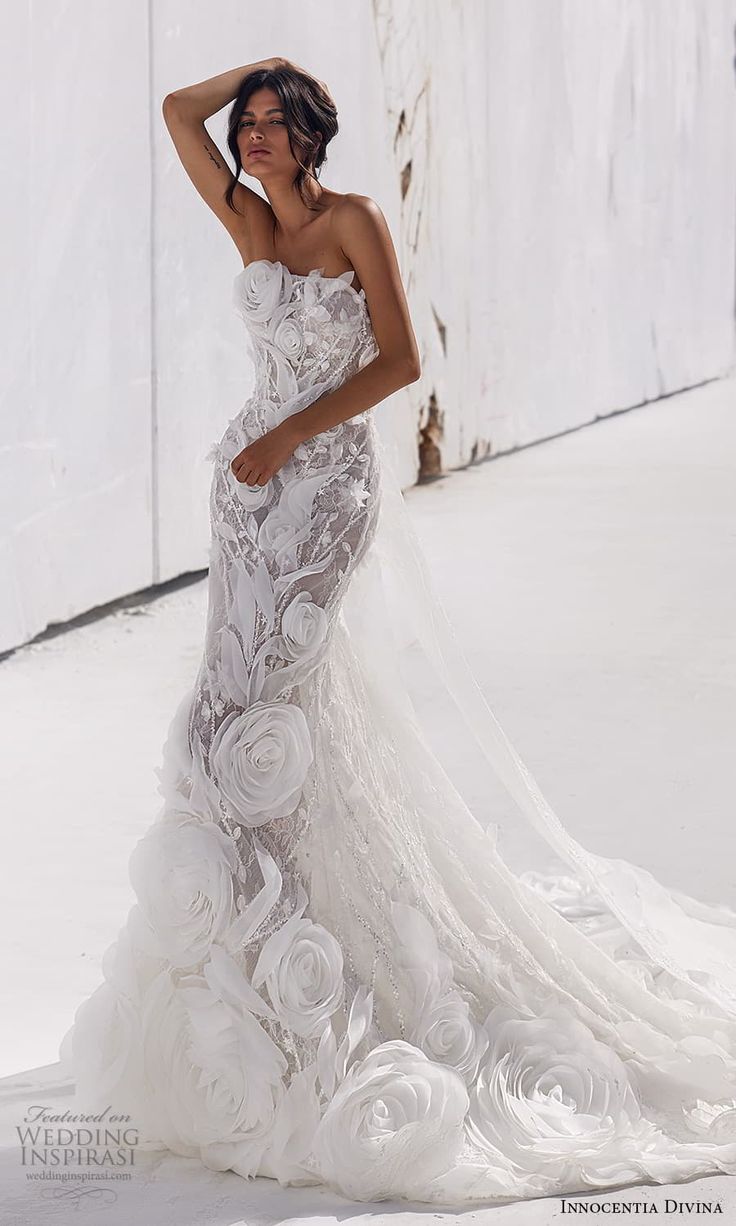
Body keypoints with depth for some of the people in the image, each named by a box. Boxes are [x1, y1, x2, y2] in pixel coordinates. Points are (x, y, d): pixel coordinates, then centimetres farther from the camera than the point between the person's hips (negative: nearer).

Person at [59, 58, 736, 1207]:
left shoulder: (355, 220, -6)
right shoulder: (249, 223, 10)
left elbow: (400, 360, -10)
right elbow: (177, 109, 8)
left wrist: (289, 435, -12)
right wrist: (265, 62, 13)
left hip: (329, 477, -6)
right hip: (255, 476, 6)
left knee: (259, 701, -13)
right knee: (271, 700, 7)